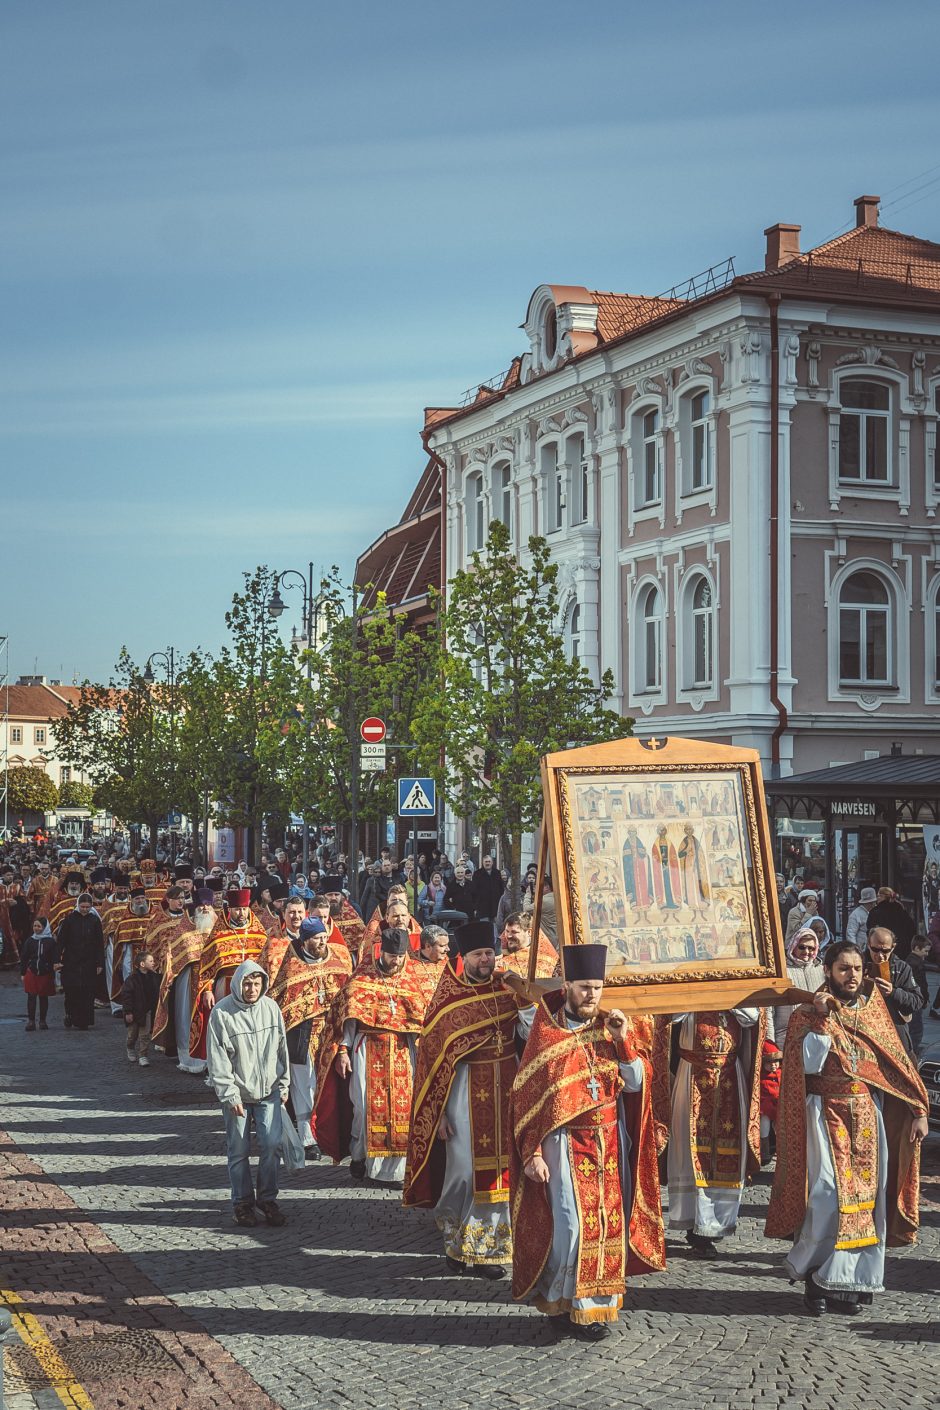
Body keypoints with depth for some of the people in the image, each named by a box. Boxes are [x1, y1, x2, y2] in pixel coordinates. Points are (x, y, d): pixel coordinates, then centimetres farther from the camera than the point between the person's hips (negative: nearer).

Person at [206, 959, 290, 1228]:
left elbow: (282, 1049, 10)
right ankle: (242, 1203, 20)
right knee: (238, 1151, 6)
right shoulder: (221, 1012, -11)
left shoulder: (270, 1008, 0)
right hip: (237, 1094, -2)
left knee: (271, 1145, -2)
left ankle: (268, 1199, 13)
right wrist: (229, 1095, -12)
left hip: (269, 1091, 2)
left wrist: (283, 1086, 10)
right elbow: (217, 1060, -10)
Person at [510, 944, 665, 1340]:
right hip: (565, 1142, -4)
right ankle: (560, 1300, 9)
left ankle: (596, 1301, 17)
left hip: (610, 1142, 4)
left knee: (607, 1221, 5)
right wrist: (531, 1153, -10)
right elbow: (525, 1097, -5)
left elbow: (636, 1084, 0)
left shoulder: (612, 1028, 5)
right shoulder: (545, 1033, -5)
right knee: (572, 1225, -9)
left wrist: (624, 1041, -13)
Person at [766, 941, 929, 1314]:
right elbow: (809, 1065, -16)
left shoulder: (874, 1013, 9)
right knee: (829, 1196, -13)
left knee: (866, 1196, 2)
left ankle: (851, 1281, 11)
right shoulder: (808, 1015, -3)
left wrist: (918, 1111, 2)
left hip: (869, 1117, 4)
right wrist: (822, 1018, -20)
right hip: (827, 1116, -4)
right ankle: (816, 1278, 1)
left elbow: (899, 1065, 9)